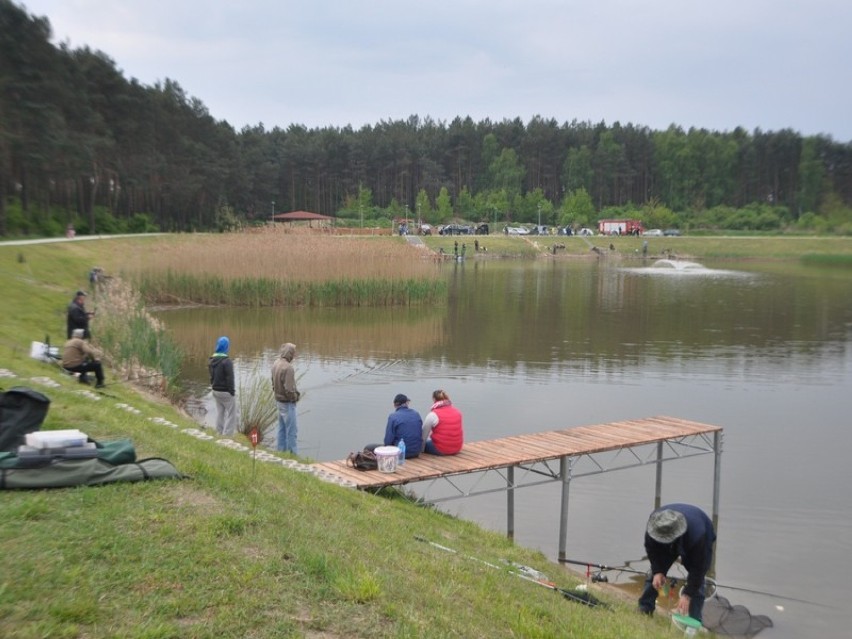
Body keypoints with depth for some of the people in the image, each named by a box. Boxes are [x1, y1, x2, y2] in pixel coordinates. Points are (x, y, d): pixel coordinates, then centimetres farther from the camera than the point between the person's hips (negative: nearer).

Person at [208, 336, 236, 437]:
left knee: (220, 412, 19)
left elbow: (211, 376, 12)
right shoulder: (226, 361, -22)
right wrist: (232, 392, -12)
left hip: (216, 391, 8)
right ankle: (227, 435, -3)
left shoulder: (212, 360, 4)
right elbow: (230, 378, -20)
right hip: (226, 392, -8)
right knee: (231, 413, 1)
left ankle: (220, 433, 26)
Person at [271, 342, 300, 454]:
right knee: (292, 430, 1)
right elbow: (289, 389, -26)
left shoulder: (276, 364, 1)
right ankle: (292, 453, 6)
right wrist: (296, 397, -9)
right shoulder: (288, 367, -26)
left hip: (278, 400, 9)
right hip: (287, 402, -9)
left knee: (282, 428, 18)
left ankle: (281, 451, 27)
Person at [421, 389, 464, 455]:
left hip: (440, 450, -5)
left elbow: (423, 435, -6)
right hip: (456, 449, 5)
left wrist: (421, 449, 9)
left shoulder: (432, 415, -13)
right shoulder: (457, 412, 3)